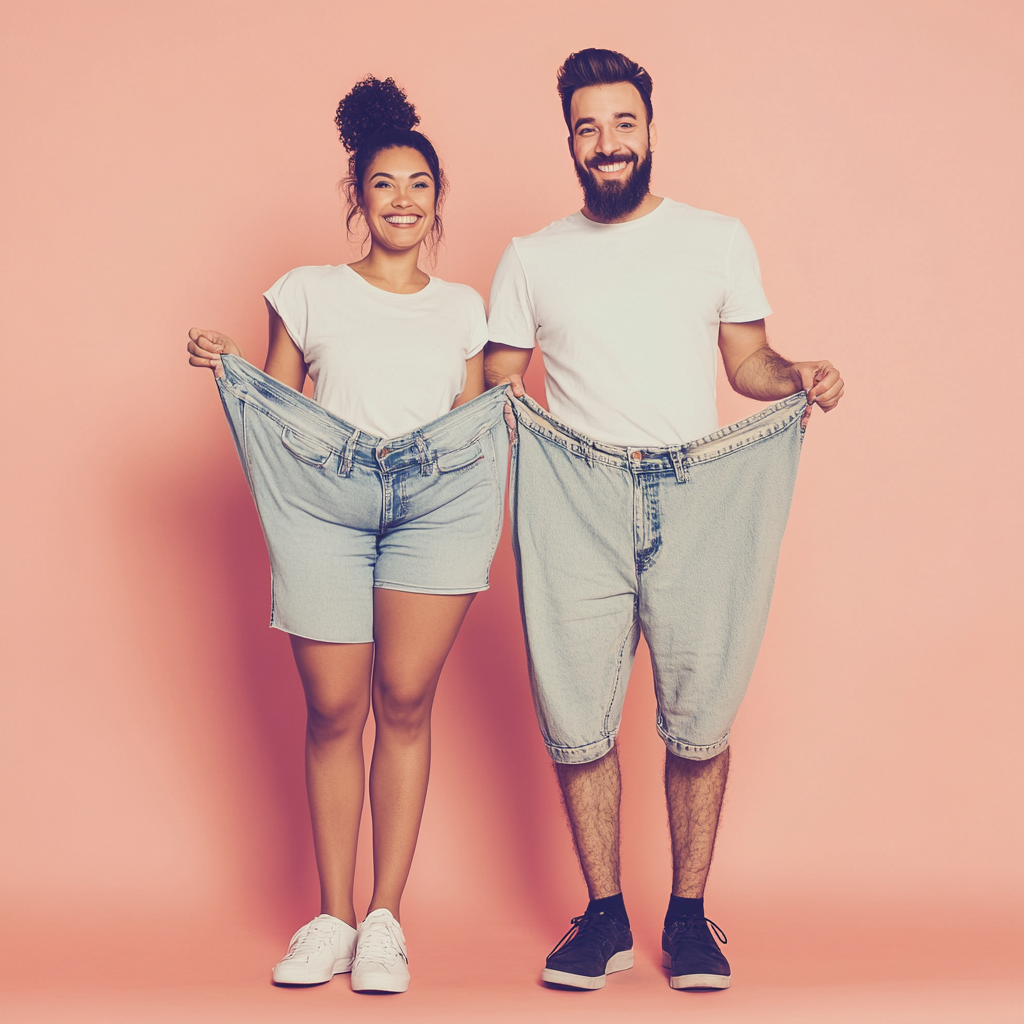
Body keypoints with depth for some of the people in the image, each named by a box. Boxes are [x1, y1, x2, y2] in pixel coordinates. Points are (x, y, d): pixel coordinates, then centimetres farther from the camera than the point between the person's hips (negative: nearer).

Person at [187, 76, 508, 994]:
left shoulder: (463, 308, 17)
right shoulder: (307, 294, 12)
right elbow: (272, 409, 14)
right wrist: (223, 369, -2)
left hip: (436, 502, 1)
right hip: (323, 504, -1)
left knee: (406, 702, -6)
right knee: (334, 711, -3)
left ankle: (385, 919, 2)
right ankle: (332, 918, 8)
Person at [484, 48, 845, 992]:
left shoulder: (719, 240, 13)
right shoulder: (531, 259, 13)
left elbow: (747, 359, 15)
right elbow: (494, 385, 15)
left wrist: (798, 378, -5)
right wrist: (494, 410, -7)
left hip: (699, 497, 0)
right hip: (577, 505, 0)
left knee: (701, 715, -2)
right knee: (576, 719, -3)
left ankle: (689, 915, 13)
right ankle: (605, 918, 11)